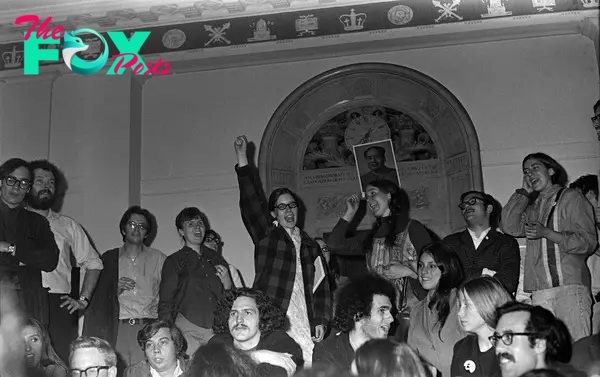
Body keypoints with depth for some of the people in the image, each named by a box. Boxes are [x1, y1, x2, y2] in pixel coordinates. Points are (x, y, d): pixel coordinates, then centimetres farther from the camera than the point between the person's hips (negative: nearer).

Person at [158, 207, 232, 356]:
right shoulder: (174, 261, 9)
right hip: (188, 331, -2)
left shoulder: (216, 258, 17)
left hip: (218, 331, 3)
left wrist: (228, 285, 3)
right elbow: (165, 303, 7)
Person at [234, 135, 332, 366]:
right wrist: (242, 158, -6)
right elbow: (250, 201, 0)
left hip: (304, 327, 3)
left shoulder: (310, 245, 19)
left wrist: (321, 320, 3)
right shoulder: (265, 235, 11)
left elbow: (321, 286, 15)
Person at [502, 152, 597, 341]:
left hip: (570, 285, -4)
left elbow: (588, 242, 0)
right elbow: (510, 227, 3)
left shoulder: (572, 197, 8)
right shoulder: (532, 207, 22)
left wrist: (546, 233, -11)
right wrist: (524, 192, 11)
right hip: (540, 291, 4)